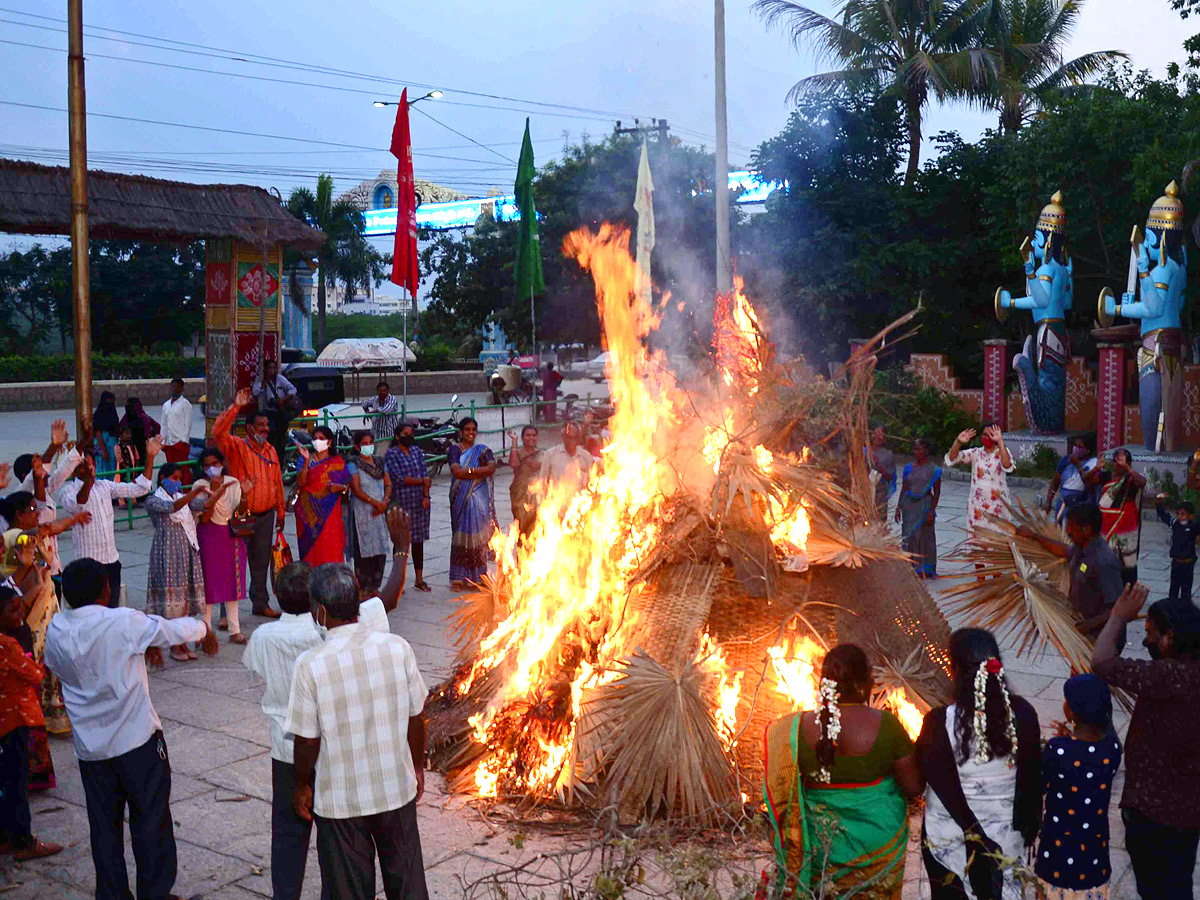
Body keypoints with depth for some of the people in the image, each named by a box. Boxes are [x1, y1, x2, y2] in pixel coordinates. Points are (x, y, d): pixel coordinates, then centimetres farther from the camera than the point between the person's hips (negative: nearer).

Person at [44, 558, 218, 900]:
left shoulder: (56, 630, -2)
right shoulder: (123, 622, -17)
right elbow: (174, 630, -4)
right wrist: (205, 628, 19)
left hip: (89, 747, 5)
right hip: (138, 742, -5)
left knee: (104, 826, 15)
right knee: (151, 822, 9)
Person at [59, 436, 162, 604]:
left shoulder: (104, 486, 12)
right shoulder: (68, 490, -5)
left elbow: (138, 489, 13)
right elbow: (76, 506, -28)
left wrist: (149, 458, 6)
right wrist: (89, 480, -45)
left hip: (112, 560, 6)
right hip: (89, 564, -6)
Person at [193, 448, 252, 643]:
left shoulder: (233, 482, 3)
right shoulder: (200, 485, -7)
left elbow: (239, 513, -5)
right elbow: (204, 518, -17)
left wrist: (244, 495, -22)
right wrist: (215, 493, -25)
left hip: (231, 536, 4)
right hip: (209, 537, -4)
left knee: (232, 582, 9)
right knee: (209, 584, -1)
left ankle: (235, 631, 17)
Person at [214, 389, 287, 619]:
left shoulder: (271, 451, 12)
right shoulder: (237, 447, -5)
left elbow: (277, 483, 16)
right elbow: (219, 432, -24)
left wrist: (280, 512, 17)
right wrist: (235, 407, -28)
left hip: (266, 515, 5)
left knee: (261, 562, 14)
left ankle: (260, 604, 27)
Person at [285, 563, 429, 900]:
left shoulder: (311, 665, -19)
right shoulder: (397, 647, -11)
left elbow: (308, 740, -12)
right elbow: (415, 718, -2)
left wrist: (302, 787, 6)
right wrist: (418, 766, 14)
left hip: (341, 799, -2)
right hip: (397, 789, 2)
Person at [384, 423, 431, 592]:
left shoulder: (417, 451, 11)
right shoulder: (391, 454, -4)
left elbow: (425, 474, 6)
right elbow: (399, 478, -13)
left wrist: (426, 496, -5)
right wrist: (422, 481, -7)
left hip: (419, 503, 5)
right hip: (401, 503, -4)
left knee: (419, 540, 8)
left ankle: (419, 579, 16)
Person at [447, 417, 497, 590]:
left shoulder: (482, 450, 11)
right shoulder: (455, 449, 5)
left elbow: (491, 468, -6)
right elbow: (456, 471, -10)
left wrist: (468, 471, -14)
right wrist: (479, 471, -10)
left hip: (479, 498, 1)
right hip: (461, 498, -1)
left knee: (478, 535, -2)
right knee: (462, 535, -2)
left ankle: (478, 576, 3)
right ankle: (459, 577, 2)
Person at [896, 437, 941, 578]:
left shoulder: (933, 469, -3)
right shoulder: (909, 468, 7)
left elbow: (937, 492, -3)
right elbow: (904, 488, 10)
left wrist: (932, 511, -10)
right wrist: (899, 507, 5)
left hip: (925, 504, -3)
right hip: (909, 504, 3)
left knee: (924, 535, 2)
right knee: (908, 536, 4)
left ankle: (926, 569, 14)